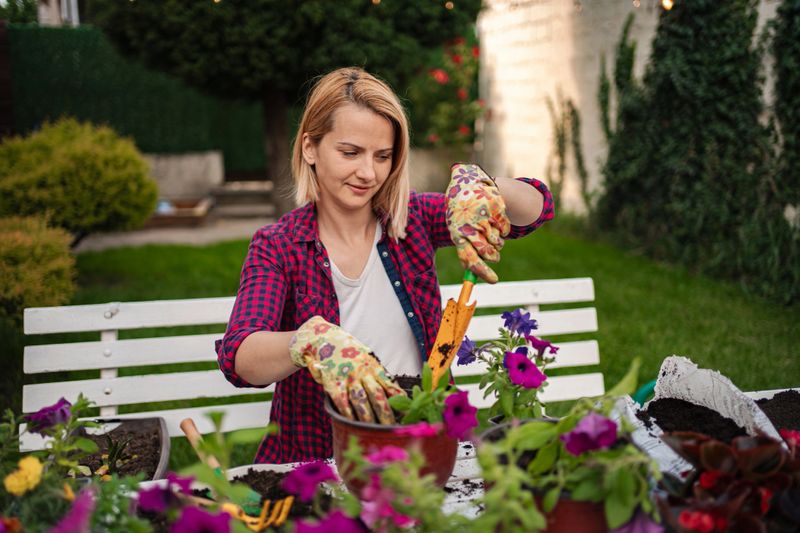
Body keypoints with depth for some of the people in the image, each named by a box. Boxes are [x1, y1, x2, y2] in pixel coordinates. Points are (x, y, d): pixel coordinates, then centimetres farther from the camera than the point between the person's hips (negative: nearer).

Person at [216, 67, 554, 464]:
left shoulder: (412, 219, 3)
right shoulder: (276, 248, -3)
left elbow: (536, 206, -2)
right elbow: (237, 357, -19)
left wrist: (478, 186, -24)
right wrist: (312, 343, -40)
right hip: (315, 461, -1)